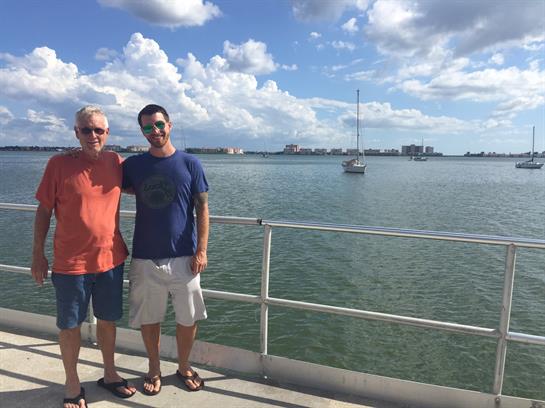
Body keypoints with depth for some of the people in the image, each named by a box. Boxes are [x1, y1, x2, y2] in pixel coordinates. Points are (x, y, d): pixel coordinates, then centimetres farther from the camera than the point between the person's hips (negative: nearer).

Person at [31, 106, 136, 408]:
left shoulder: (115, 162, 0)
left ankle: (109, 374, 38)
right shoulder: (59, 164, -9)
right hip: (71, 262, -3)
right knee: (70, 326, 12)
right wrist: (38, 255, -1)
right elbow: (44, 211, -3)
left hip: (111, 258, 3)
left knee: (107, 320, 17)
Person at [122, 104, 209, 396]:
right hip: (145, 258, 1)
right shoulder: (133, 165, 2)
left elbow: (202, 209, -3)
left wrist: (201, 250, -8)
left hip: (183, 257, -1)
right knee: (148, 318, 13)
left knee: (188, 318, 10)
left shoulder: (190, 164, -3)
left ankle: (184, 366, 34)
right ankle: (154, 369, 37)